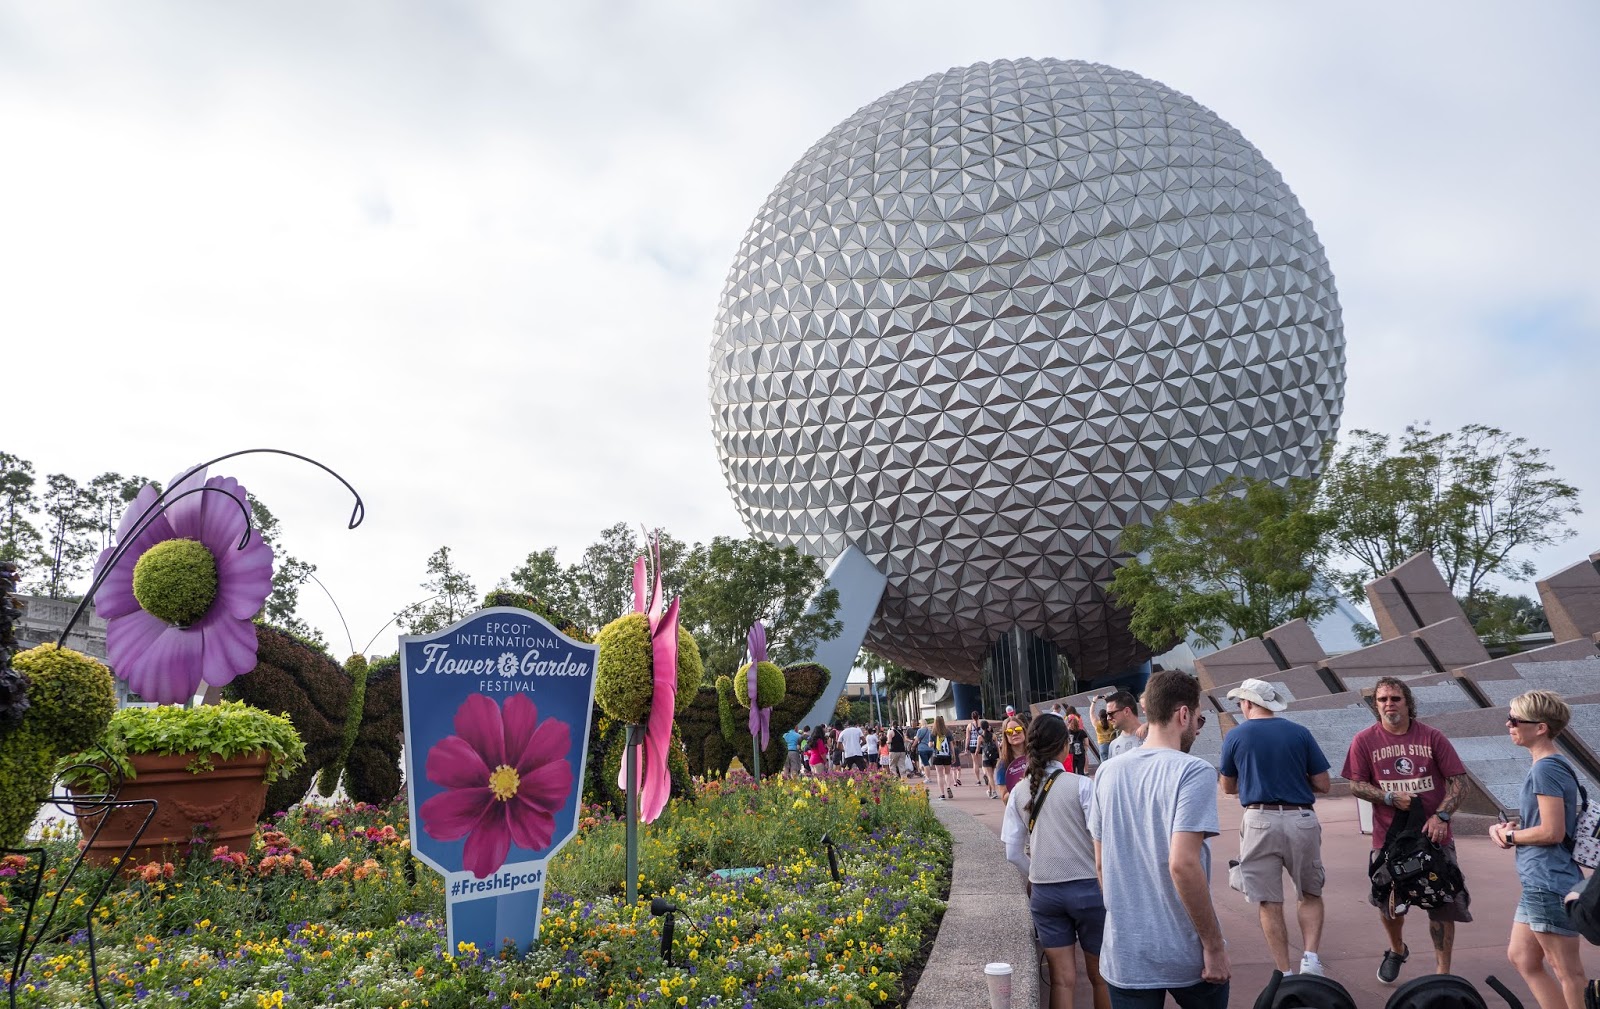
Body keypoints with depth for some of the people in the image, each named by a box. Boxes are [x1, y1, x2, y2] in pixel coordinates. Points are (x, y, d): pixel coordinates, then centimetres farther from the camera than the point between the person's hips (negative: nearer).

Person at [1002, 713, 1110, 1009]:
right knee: (1100, 975, 15)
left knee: (1062, 979, 11)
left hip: (1043, 892, 3)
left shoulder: (1019, 792, 0)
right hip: (1087, 887, -3)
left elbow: (1013, 853, 2)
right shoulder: (1082, 785, -12)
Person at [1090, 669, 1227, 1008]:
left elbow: (1101, 862, 8)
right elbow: (1182, 865, -23)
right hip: (1186, 955, -3)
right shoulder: (1194, 772, -15)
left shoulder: (1107, 772, 3)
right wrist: (1214, 945, -14)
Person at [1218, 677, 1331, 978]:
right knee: (1310, 894, 19)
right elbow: (1323, 785, 4)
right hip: (1301, 820, 2)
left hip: (1260, 821, -2)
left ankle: (1286, 974, 8)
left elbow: (1228, 787, 12)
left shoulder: (1236, 736, 2)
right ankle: (1311, 956, 2)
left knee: (1269, 903, 7)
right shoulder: (1300, 733, 4)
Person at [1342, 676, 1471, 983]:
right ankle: (1397, 950, 43)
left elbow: (1458, 779, -2)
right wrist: (1390, 798, -15)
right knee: (1388, 903, 14)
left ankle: (1443, 973, 18)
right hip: (1388, 838, 1)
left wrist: (1442, 815, -13)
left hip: (1434, 835, -1)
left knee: (1442, 905, 4)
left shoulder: (1432, 737, -3)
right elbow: (1356, 785, 0)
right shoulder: (1364, 740, -3)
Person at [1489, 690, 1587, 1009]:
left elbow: (1552, 831, -23)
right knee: (1521, 958, 17)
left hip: (1550, 886, -10)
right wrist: (1509, 827, 5)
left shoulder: (1545, 769, -18)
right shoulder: (1552, 766, 12)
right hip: (1539, 884, 10)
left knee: (1567, 971, 3)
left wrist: (1509, 836, -8)